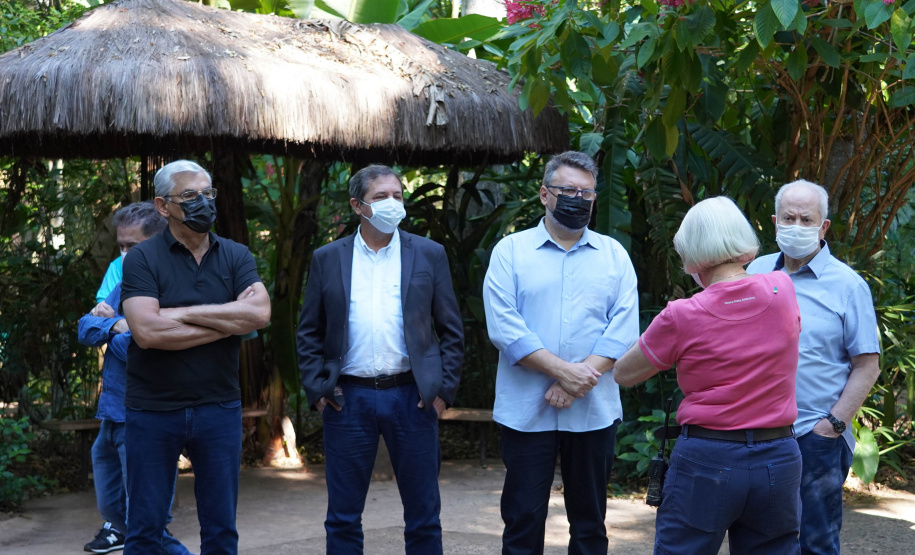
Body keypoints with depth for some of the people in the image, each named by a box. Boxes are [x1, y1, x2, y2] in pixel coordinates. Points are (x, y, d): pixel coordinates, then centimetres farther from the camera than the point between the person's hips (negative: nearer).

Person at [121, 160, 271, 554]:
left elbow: (259, 313, -12)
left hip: (219, 407, 3)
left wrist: (182, 313, -15)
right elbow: (147, 331, -18)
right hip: (153, 409, -2)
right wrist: (230, 321, -12)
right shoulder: (142, 259, -4)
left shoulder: (235, 256, 5)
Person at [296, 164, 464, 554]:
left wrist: (444, 389, -2)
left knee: (423, 515, 6)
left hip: (412, 398, 0)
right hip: (347, 400, 0)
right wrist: (316, 390, -1)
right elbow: (309, 333, 8)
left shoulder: (429, 255, 5)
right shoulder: (327, 259, 6)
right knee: (343, 518, 7)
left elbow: (451, 330, 6)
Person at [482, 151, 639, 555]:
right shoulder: (511, 251, 4)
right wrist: (562, 370, -16)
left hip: (593, 411, 2)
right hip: (526, 411, -2)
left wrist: (582, 377, -14)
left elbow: (624, 327, -1)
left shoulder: (613, 255, 10)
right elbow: (504, 326, -8)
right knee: (523, 520, 3)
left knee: (589, 521, 10)